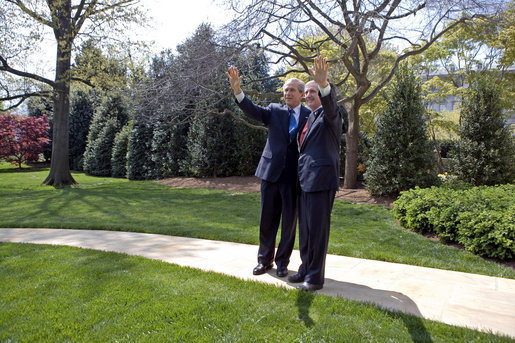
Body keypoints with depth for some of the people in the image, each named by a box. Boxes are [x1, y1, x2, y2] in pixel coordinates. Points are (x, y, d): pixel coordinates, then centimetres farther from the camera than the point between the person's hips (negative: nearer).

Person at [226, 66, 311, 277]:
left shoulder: (311, 116, 3)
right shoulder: (275, 111, 7)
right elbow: (253, 110, -10)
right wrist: (238, 91, -25)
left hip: (294, 177, -1)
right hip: (271, 173, 2)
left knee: (289, 222, 7)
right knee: (267, 220, 11)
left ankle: (282, 262, 25)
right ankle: (264, 259, 28)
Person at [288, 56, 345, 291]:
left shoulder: (329, 114, -2)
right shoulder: (308, 118, 21)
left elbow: (330, 105, -27)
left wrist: (324, 84, -45)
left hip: (321, 179, -8)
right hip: (304, 179, 8)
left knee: (318, 228, -4)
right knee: (305, 228, 14)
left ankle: (315, 277, 5)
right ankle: (306, 269, 26)